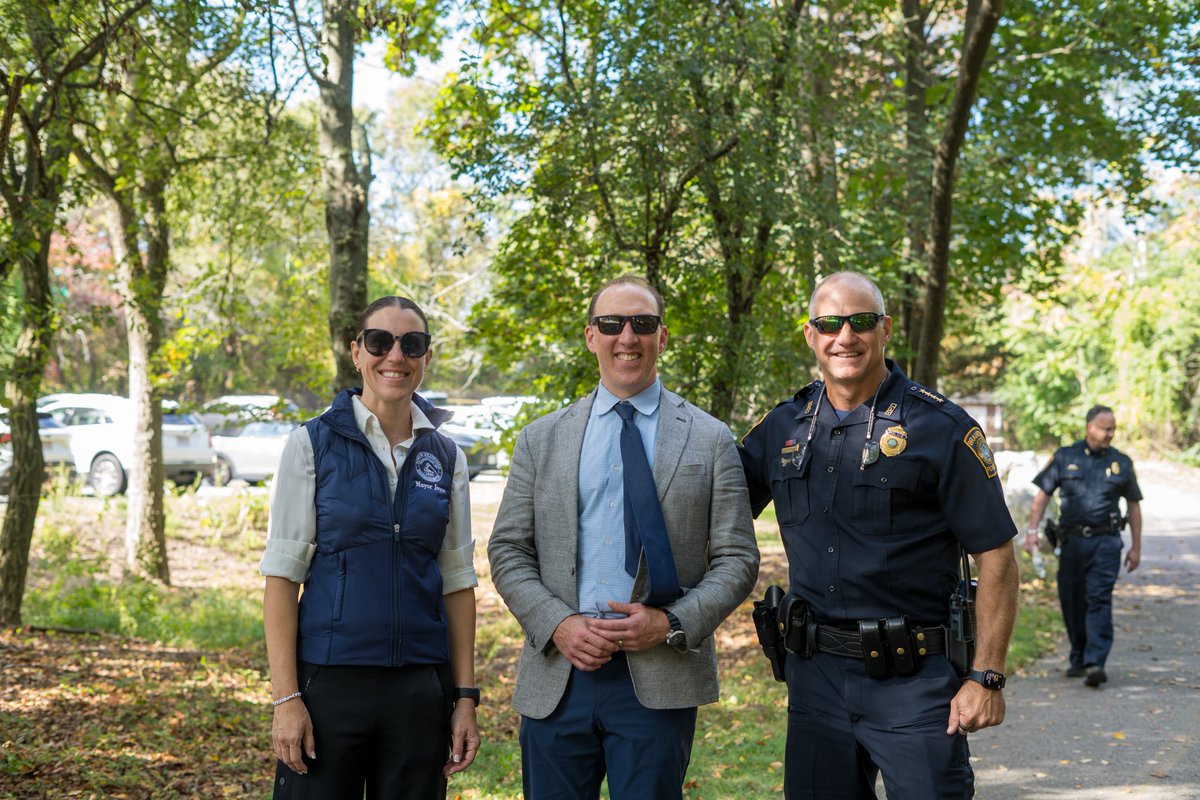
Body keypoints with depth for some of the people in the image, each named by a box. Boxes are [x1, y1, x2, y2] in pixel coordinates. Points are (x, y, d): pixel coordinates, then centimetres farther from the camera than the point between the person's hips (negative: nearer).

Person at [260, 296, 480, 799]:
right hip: (330, 680, -3)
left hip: (419, 685, 3)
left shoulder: (445, 456, 7)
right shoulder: (312, 444, -2)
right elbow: (282, 573, -5)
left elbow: (457, 581, 9)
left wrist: (466, 696, 4)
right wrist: (285, 697, -12)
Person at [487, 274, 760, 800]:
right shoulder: (541, 440, 10)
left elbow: (737, 559, 3)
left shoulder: (710, 440, 5)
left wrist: (673, 623, -12)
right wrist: (557, 624, -9)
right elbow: (507, 551, 7)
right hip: (556, 678, 2)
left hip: (660, 681, -1)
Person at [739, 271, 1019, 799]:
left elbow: (995, 556, -7)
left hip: (913, 680, -4)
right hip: (813, 676, 5)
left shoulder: (940, 427, -7)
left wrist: (987, 678, -11)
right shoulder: (782, 428, 6)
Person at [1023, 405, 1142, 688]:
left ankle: (1095, 662, -18)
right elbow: (1042, 494, 7)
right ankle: (1078, 658, 22)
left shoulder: (1121, 463, 8)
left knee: (1099, 600, -13)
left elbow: (1134, 505, 14)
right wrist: (1032, 531, -3)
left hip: (1105, 541, -1)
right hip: (1071, 540, 1)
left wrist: (1136, 547, 13)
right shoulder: (1065, 457, 6)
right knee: (1071, 602, 7)